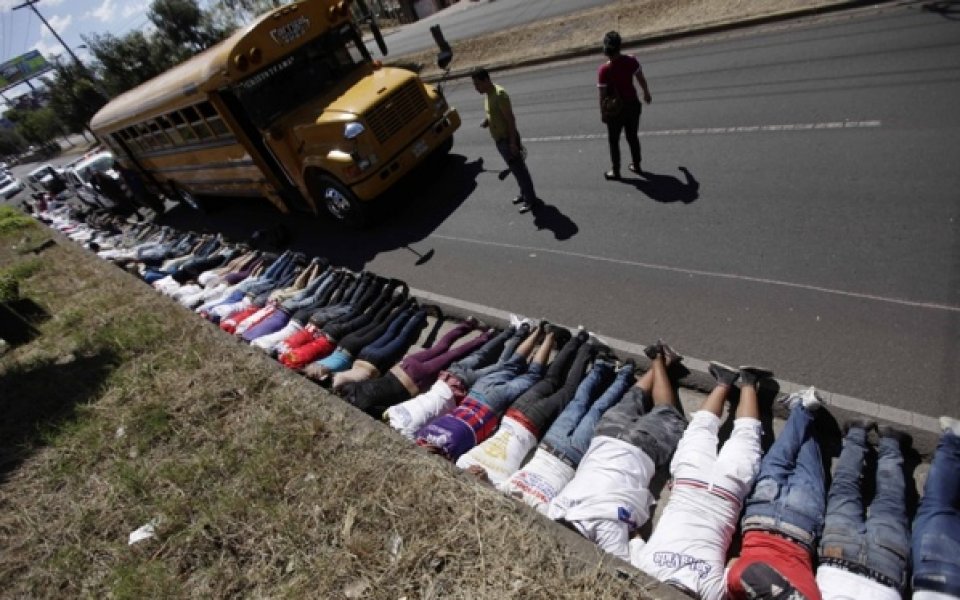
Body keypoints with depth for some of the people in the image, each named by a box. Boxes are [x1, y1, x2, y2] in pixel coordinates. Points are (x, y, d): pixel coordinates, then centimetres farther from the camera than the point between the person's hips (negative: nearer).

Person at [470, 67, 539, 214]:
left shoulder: (499, 94, -22)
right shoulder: (488, 94, 7)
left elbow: (510, 118, -23)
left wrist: (513, 142, -25)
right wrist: (487, 121, 2)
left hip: (508, 139, -9)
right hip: (499, 140, 9)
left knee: (520, 169, 1)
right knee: (515, 169, 20)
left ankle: (531, 199, 12)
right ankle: (524, 194, 36)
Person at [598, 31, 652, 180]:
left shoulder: (604, 70, -22)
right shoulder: (631, 61, -8)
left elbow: (603, 94, -18)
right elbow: (641, 79, 5)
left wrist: (602, 113, -6)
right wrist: (646, 93, 21)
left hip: (616, 109, -5)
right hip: (633, 104, 5)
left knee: (613, 141, 12)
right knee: (633, 137, 20)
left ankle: (615, 171, 20)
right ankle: (636, 165, 33)